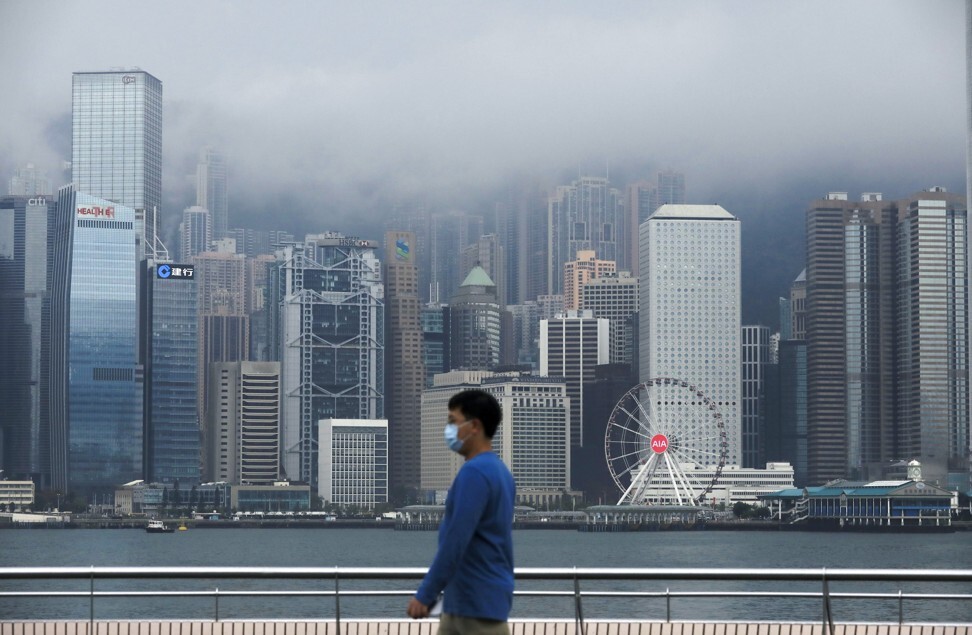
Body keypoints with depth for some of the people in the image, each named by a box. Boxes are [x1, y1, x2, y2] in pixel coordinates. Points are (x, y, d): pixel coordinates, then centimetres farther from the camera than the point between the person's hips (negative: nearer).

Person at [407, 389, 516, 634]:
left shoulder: (474, 472, -17)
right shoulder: (497, 471, 15)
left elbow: (455, 541, -22)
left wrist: (425, 595, -18)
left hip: (479, 604, -10)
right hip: (462, 601, 10)